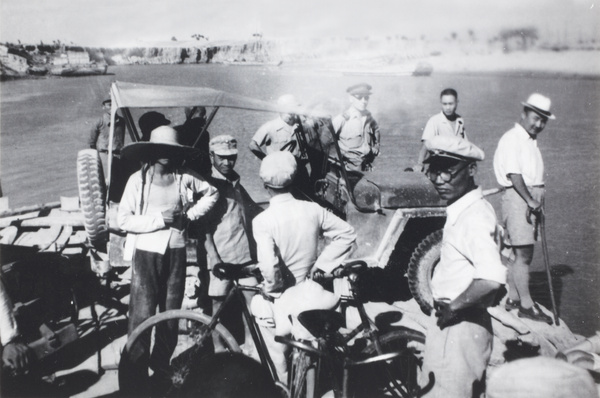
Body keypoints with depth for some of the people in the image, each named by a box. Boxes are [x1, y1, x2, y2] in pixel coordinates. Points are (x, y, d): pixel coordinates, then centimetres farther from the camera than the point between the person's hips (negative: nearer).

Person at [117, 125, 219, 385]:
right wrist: (159, 219, -15)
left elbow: (212, 192, 14)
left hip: (176, 253, 3)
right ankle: (136, 372, 15)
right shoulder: (138, 180, -6)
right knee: (142, 315, -2)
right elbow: (123, 220, -8)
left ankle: (161, 369, 30)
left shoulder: (185, 178, 0)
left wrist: (191, 213, 1)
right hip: (146, 253, -3)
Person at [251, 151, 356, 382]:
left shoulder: (263, 221, -21)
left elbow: (269, 266, -33)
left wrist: (273, 289, -13)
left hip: (279, 302, -4)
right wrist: (320, 264, -2)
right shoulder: (312, 210, -8)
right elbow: (347, 234, -2)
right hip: (310, 296, 5)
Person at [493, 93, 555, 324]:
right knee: (523, 253, -8)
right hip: (517, 198, -9)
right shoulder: (512, 139, -11)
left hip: (531, 198, 9)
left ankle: (513, 298, 22)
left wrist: (537, 201, 5)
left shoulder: (531, 141, 19)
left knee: (518, 252, 13)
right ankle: (526, 305, -2)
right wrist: (530, 201, -20)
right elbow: (514, 175, -19)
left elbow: (533, 175, 17)